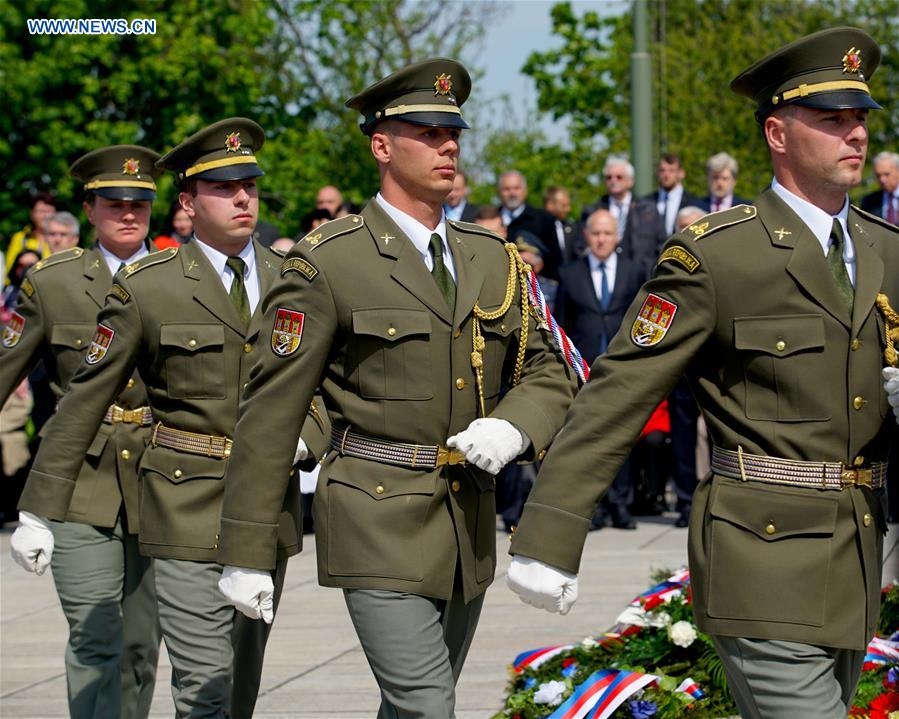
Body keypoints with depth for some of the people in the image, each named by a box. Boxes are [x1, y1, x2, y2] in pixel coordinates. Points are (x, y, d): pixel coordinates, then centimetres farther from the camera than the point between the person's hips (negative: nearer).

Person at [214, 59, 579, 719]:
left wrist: (512, 428, -10)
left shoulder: (494, 260, 11)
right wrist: (246, 554, -9)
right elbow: (271, 411, -7)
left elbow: (548, 373, 15)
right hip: (378, 521, -6)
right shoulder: (329, 262, -7)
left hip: (468, 527, 6)